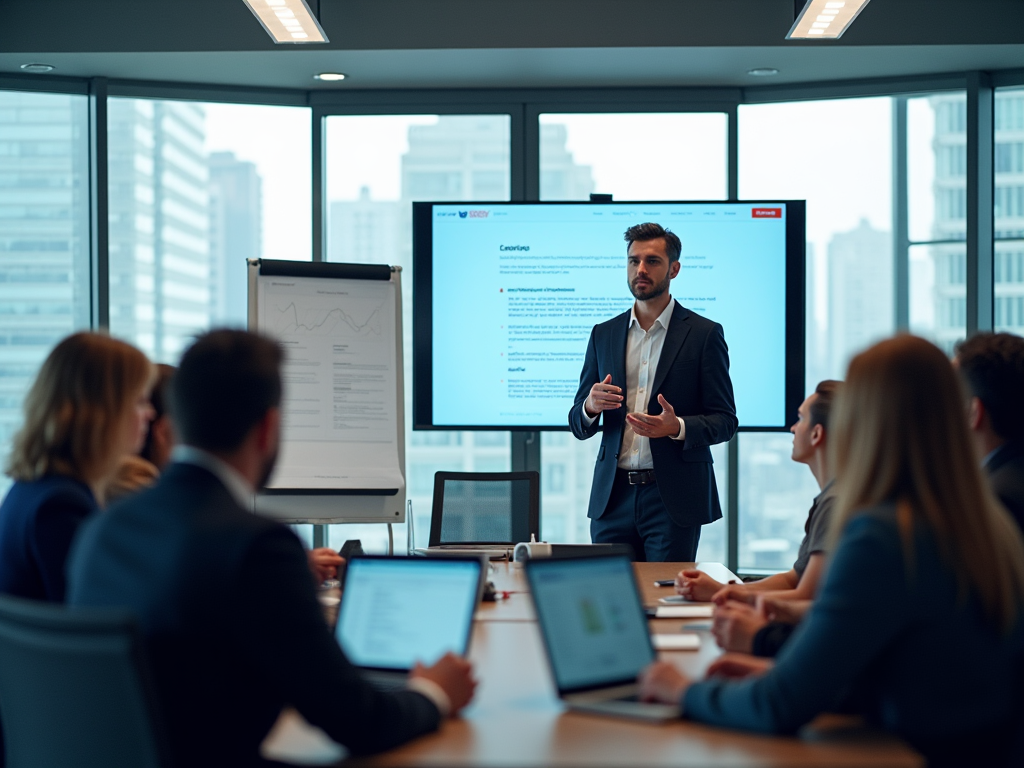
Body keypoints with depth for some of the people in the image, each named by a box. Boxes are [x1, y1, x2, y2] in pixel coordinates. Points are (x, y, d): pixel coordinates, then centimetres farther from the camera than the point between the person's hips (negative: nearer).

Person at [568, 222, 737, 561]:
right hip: (613, 496, 3)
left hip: (673, 498, -3)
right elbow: (578, 425, 13)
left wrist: (677, 427, -21)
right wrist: (590, 406, -11)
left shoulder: (704, 334, 0)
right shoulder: (603, 334, 12)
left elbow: (725, 421, -1)